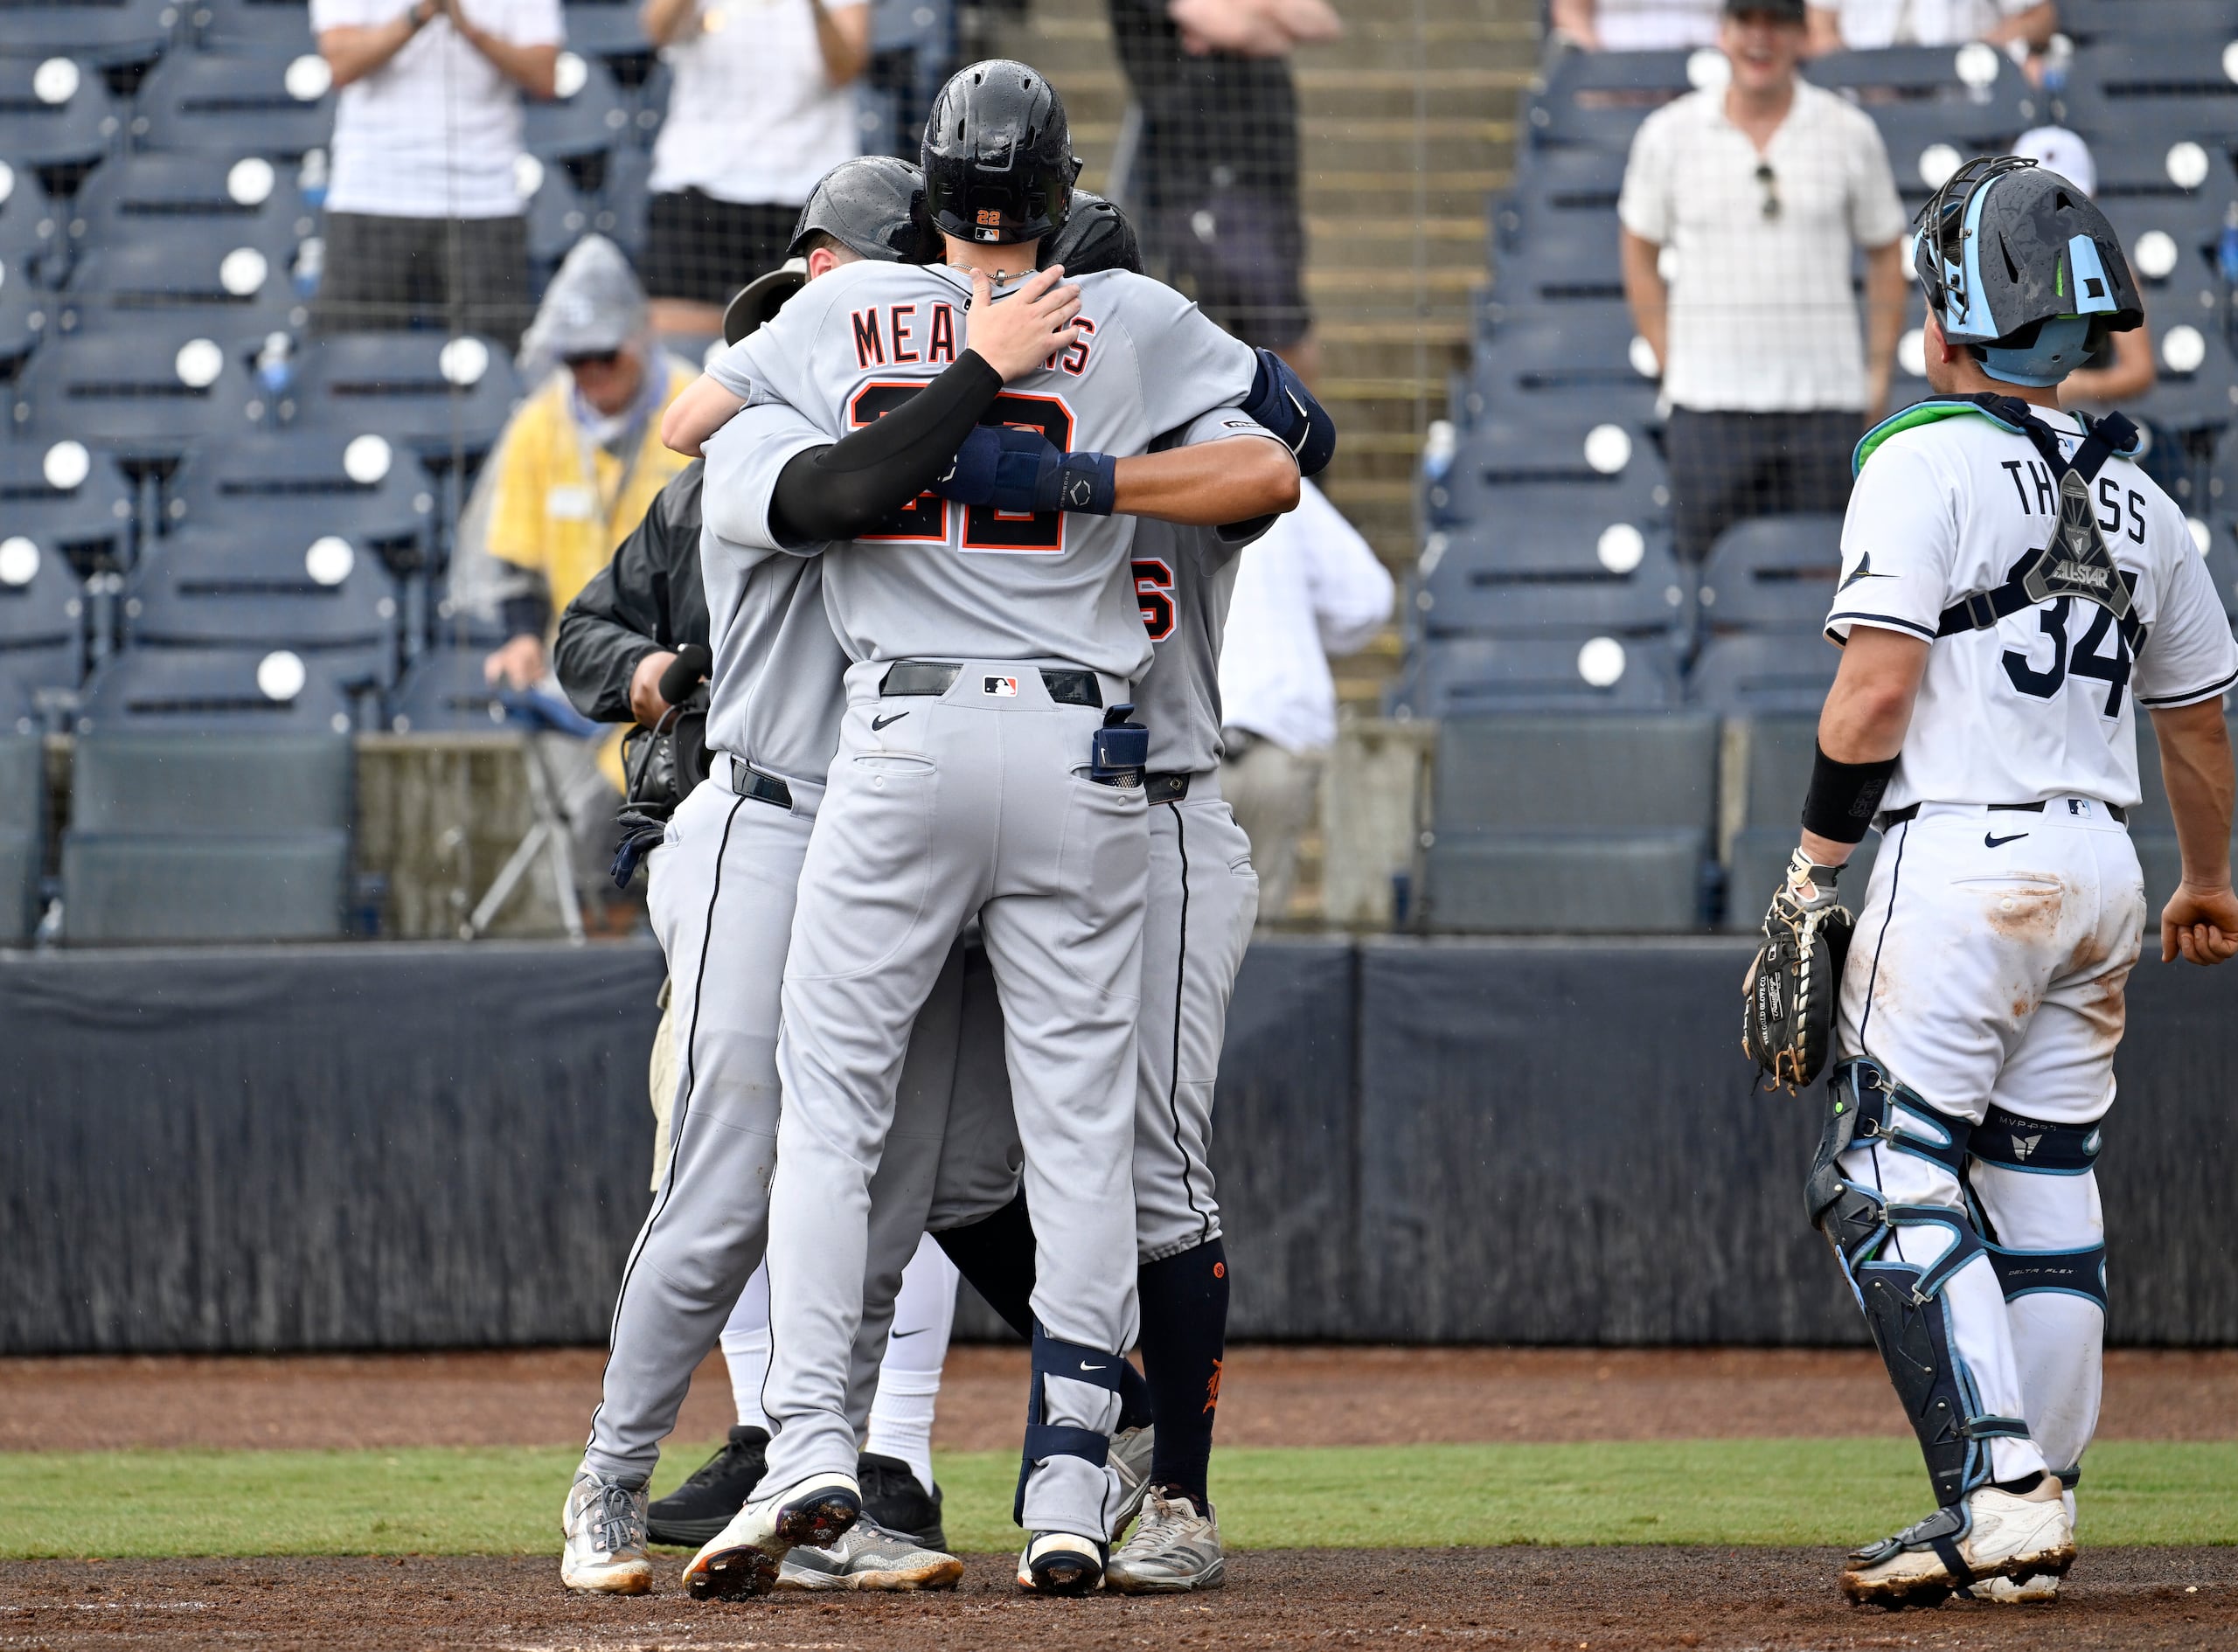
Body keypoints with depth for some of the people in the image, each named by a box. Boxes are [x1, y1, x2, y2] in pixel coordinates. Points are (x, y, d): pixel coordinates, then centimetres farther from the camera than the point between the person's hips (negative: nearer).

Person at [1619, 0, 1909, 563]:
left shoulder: (1851, 135, 4)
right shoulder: (1668, 135, 4)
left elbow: (1885, 256, 13)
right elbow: (1640, 256, 13)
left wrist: (1878, 376, 6)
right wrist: (1671, 367, 5)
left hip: (1825, 405, 0)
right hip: (1710, 406, 0)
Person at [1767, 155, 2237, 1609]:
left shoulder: (1928, 463, -7)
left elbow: (1876, 689, -14)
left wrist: (1815, 868, -4)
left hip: (1967, 852, -7)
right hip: (2101, 863, 7)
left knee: (1888, 1179, -5)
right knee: (2046, 1187, 10)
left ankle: (2001, 1484, -17)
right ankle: (2035, 1517, 10)